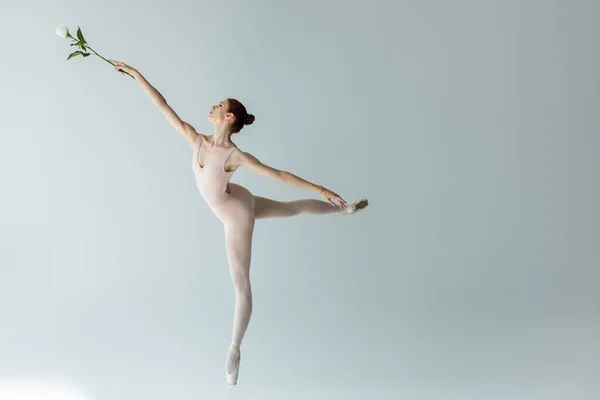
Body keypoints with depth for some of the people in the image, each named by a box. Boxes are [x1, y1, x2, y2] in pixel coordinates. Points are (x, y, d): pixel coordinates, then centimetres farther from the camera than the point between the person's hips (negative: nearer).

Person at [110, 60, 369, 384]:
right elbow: (164, 107, -15)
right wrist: (136, 75, -16)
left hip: (237, 215, -7)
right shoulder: (196, 139, -15)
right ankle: (344, 208, 50)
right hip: (235, 207, 8)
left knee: (241, 285, 5)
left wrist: (320, 189, -26)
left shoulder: (235, 155, -31)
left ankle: (234, 349, 18)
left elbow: (279, 174, -28)